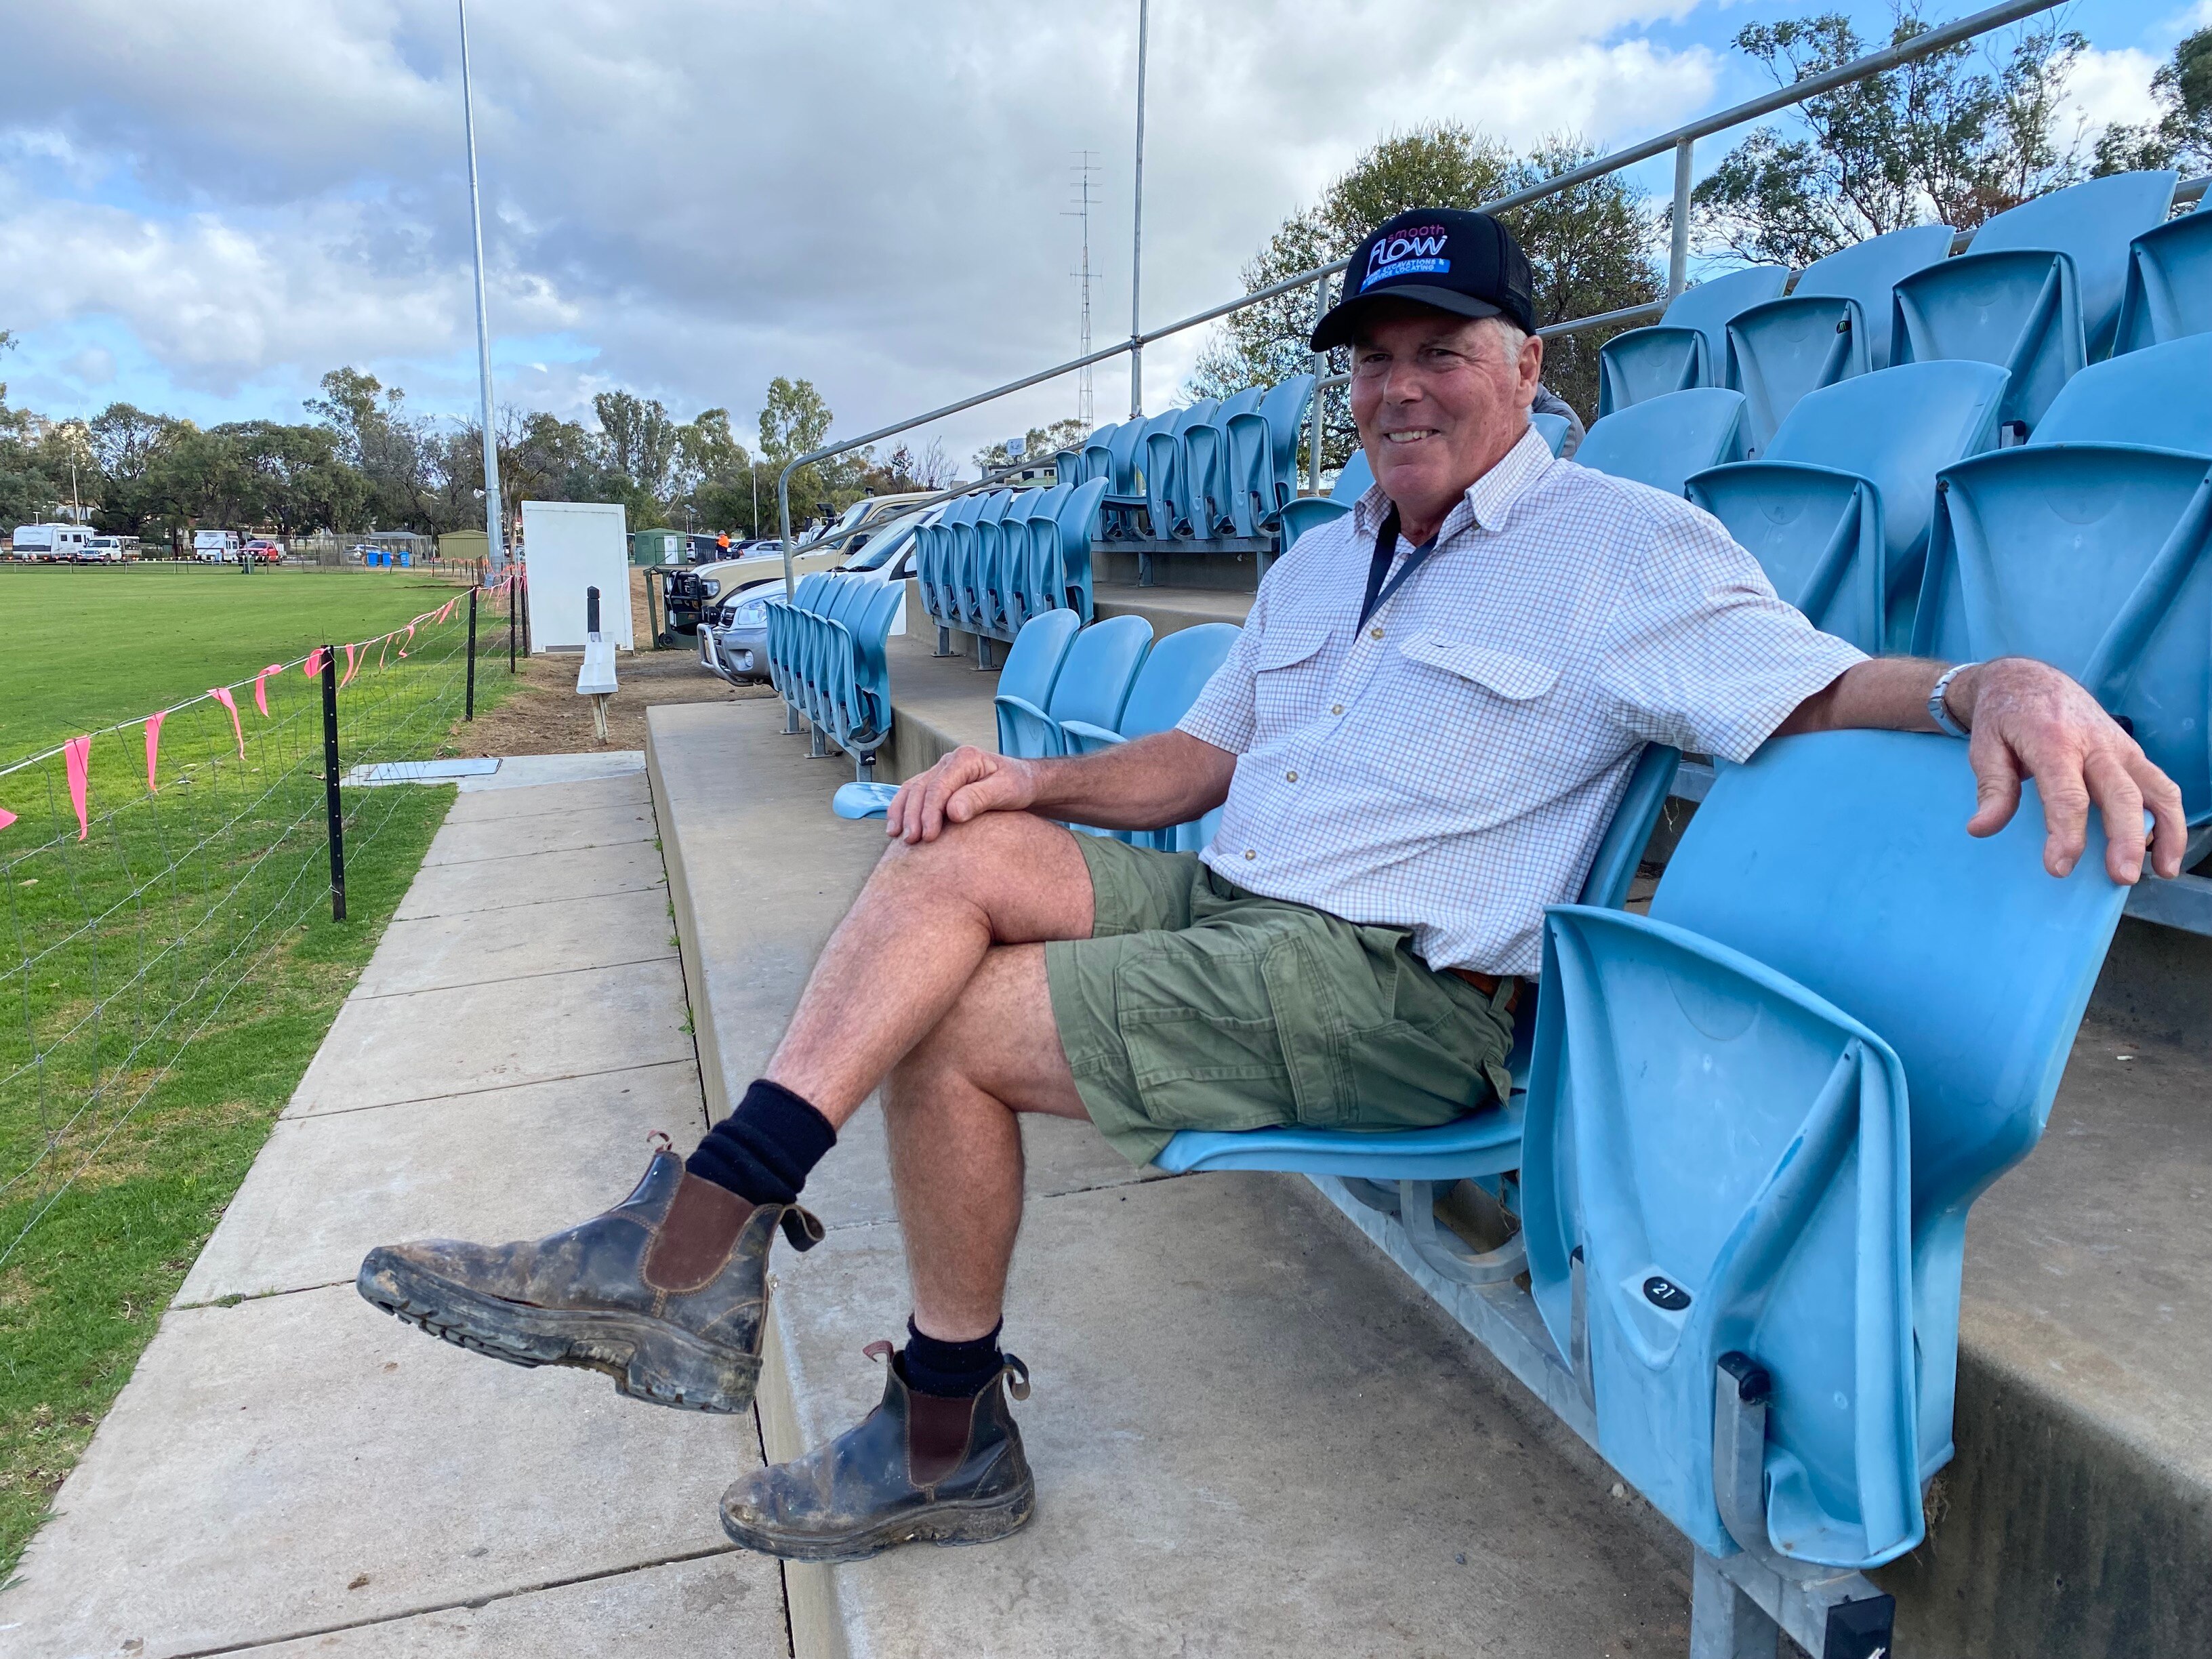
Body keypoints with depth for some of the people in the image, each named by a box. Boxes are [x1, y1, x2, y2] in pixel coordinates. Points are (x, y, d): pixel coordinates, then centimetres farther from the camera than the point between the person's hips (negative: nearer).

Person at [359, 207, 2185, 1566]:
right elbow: (1203, 754, 20)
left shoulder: (1627, 550, -3)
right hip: (1226, 900, 7)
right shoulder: (1319, 561, 21)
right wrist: (1044, 777, 2)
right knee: (965, 849, -15)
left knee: (950, 1030, -15)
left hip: (1393, 993, -7)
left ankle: (948, 1439, 5)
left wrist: (1991, 682, -35)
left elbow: (1824, 685, -13)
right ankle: (695, 1242, -20)